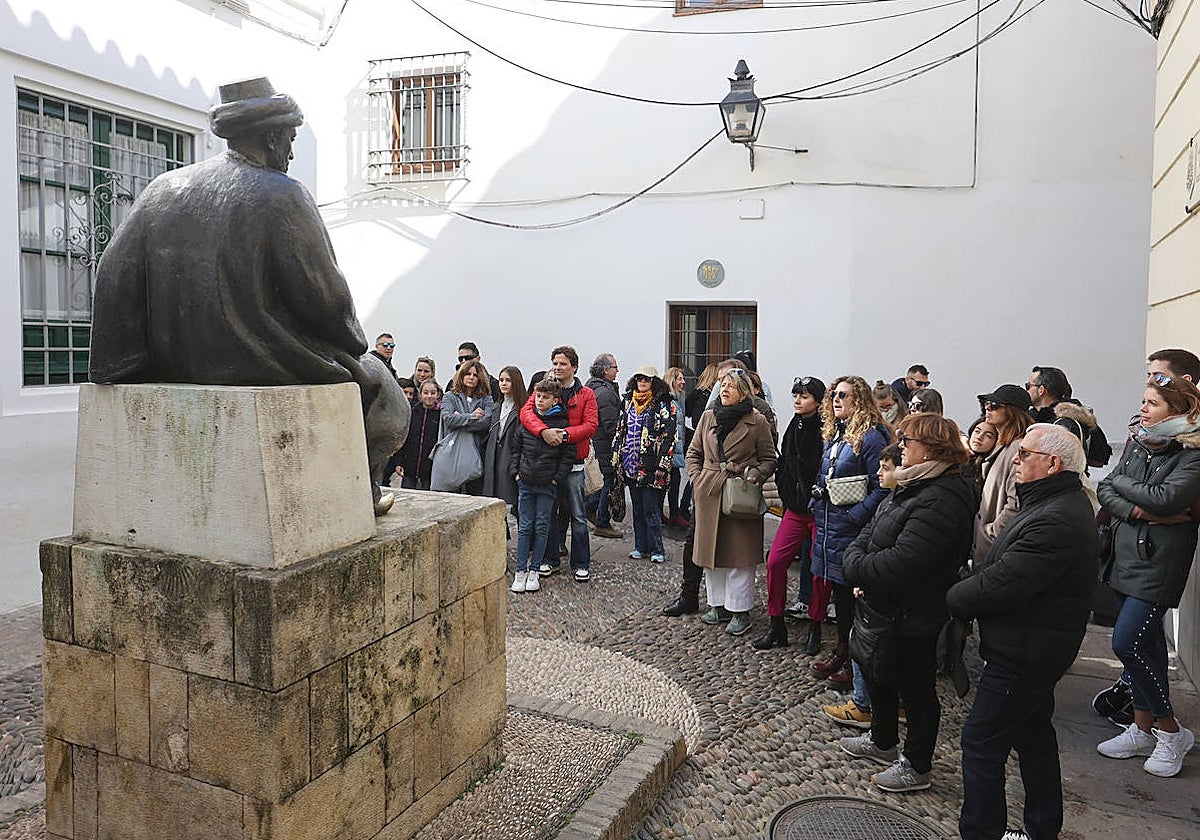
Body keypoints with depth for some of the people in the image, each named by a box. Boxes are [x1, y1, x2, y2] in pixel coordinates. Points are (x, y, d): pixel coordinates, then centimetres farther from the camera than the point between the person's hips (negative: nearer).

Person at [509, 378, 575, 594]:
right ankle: (521, 571, 8)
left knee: (542, 527, 4)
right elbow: (515, 449, 14)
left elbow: (568, 455, -2)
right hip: (526, 482, 2)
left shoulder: (561, 424, -3)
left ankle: (534, 570, 13)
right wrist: (515, 472, 4)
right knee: (525, 527, 4)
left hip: (548, 485, -2)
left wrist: (557, 478, -7)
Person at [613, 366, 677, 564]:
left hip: (651, 465, -6)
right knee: (637, 508, 11)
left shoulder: (664, 404, -4)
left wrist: (662, 465, -15)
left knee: (651, 508, -5)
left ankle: (657, 550, 4)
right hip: (632, 465, 6)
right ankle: (641, 546, 20)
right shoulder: (628, 402, 14)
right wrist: (616, 458, 13)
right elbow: (619, 430, 18)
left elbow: (669, 436, -9)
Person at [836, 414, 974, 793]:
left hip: (916, 618, -10)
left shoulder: (941, 500, -27)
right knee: (878, 676, 25)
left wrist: (857, 568, -18)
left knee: (915, 689, 9)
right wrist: (856, 558, -7)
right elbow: (870, 532, 11)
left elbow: (902, 562, -32)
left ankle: (917, 767, 29)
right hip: (886, 608, 10)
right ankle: (882, 741, 47)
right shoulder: (912, 486, 6)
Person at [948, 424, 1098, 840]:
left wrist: (954, 598, -12)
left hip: (1023, 655, -11)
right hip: (1037, 647, 11)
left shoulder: (1056, 521, -27)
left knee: (981, 741, -1)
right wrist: (966, 588, 0)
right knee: (1034, 735, 22)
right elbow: (1000, 567, 12)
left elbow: (999, 586, -29)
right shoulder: (1063, 504, 9)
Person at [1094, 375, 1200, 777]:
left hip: (1160, 559, -7)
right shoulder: (1137, 442, 9)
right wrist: (1137, 511, -14)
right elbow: (1105, 489, 4)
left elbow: (1165, 498, -22)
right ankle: (1143, 729, 26)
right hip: (1126, 552, 7)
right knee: (1146, 644, 15)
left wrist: (1122, 482, -6)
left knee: (1127, 643, -9)